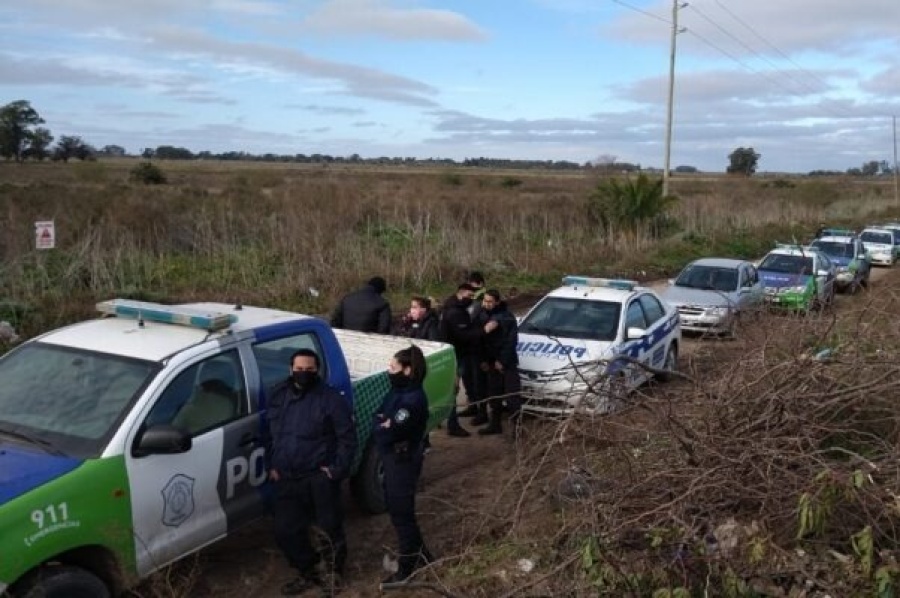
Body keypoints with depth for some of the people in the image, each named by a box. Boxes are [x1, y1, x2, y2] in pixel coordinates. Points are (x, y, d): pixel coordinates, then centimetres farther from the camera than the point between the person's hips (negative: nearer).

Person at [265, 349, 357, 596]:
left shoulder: (330, 398, -8)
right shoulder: (278, 395, 8)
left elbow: (348, 437, -7)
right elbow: (269, 433, 18)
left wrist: (338, 468, -13)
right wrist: (271, 466, 11)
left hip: (319, 477, -5)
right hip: (287, 478, 5)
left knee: (330, 528, 5)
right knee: (286, 530, 10)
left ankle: (333, 573, 28)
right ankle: (307, 572, 30)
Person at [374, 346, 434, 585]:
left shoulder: (412, 399, -25)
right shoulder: (398, 391, 5)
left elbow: (388, 433, -28)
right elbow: (378, 420, 7)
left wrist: (383, 425, -9)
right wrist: (384, 424, -13)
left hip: (403, 463, -9)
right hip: (393, 460, 9)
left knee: (401, 513, 4)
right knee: (396, 508, 20)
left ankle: (407, 567, 20)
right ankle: (419, 554, 36)